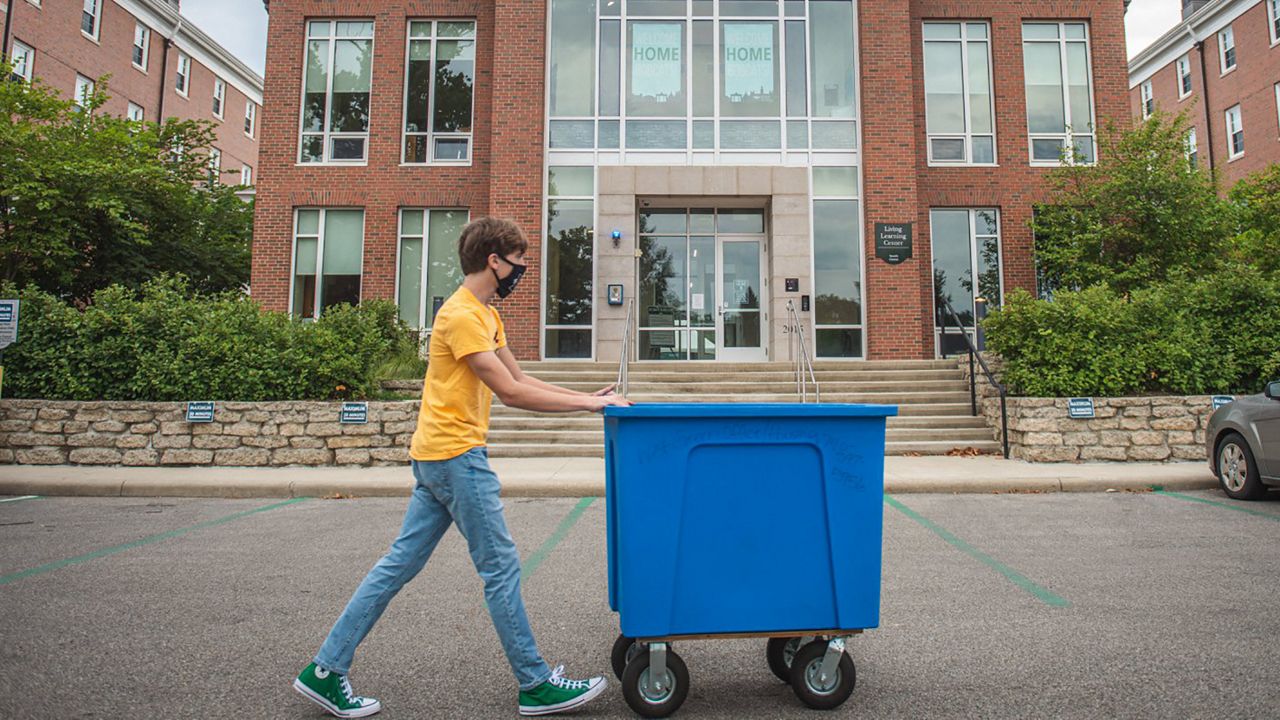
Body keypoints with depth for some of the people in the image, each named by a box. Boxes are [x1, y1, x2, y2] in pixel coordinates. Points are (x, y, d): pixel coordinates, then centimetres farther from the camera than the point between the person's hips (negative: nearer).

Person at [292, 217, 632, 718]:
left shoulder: (485, 314, 17)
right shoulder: (462, 315, -15)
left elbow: (520, 380, 16)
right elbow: (510, 393, -19)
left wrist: (586, 398, 8)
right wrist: (586, 404, -15)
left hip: (437, 457, 10)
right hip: (456, 455, -10)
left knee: (400, 564, 13)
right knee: (501, 568, -1)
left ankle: (326, 671, 22)